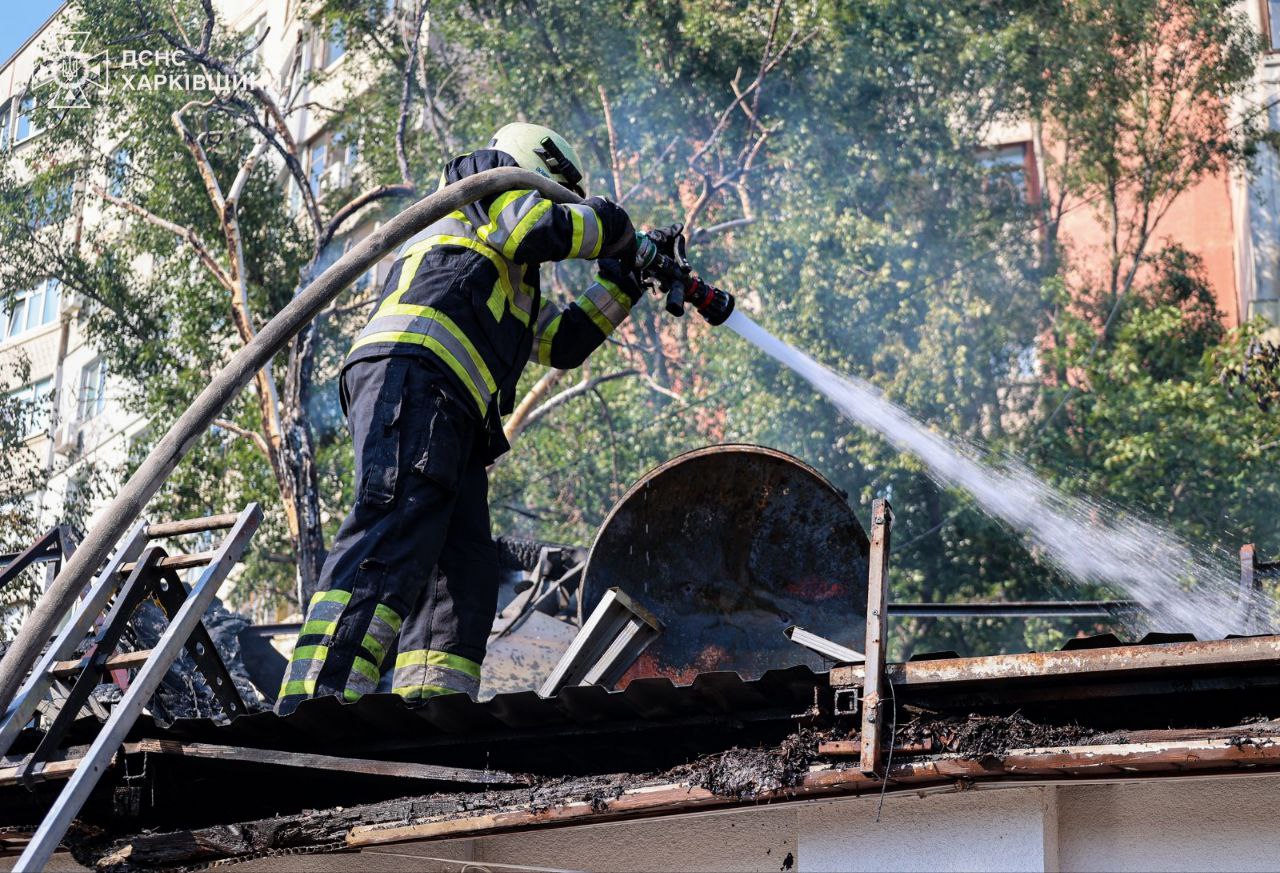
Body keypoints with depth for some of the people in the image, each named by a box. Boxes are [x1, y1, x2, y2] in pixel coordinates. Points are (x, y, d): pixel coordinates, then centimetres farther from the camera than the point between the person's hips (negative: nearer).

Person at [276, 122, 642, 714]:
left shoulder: (514, 287, 42)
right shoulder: (489, 177, 17)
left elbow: (563, 341, 41)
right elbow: (546, 229, -3)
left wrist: (622, 282, 39)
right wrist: (611, 226, 14)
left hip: (457, 421, 10)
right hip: (412, 376, -10)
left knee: (464, 575, -2)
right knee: (395, 535, -28)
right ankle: (313, 707, -41)